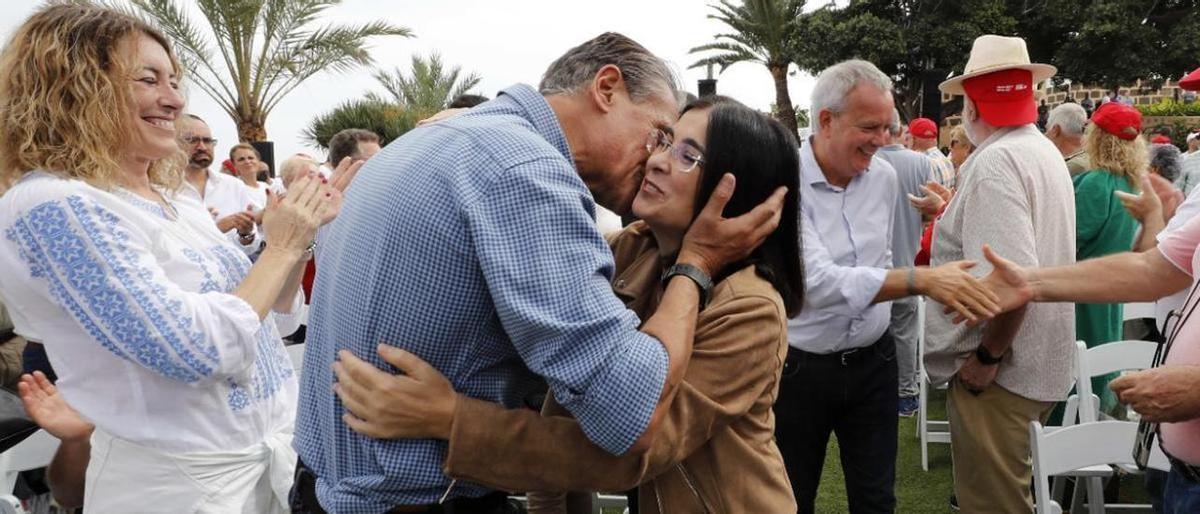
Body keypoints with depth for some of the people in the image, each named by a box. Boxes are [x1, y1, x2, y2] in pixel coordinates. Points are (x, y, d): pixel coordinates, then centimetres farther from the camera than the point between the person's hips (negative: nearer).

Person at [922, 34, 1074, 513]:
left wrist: (987, 356, -20)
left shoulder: (995, 162, -22)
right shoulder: (1044, 151, 10)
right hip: (1035, 362, 10)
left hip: (1000, 370, -10)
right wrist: (954, 211, 30)